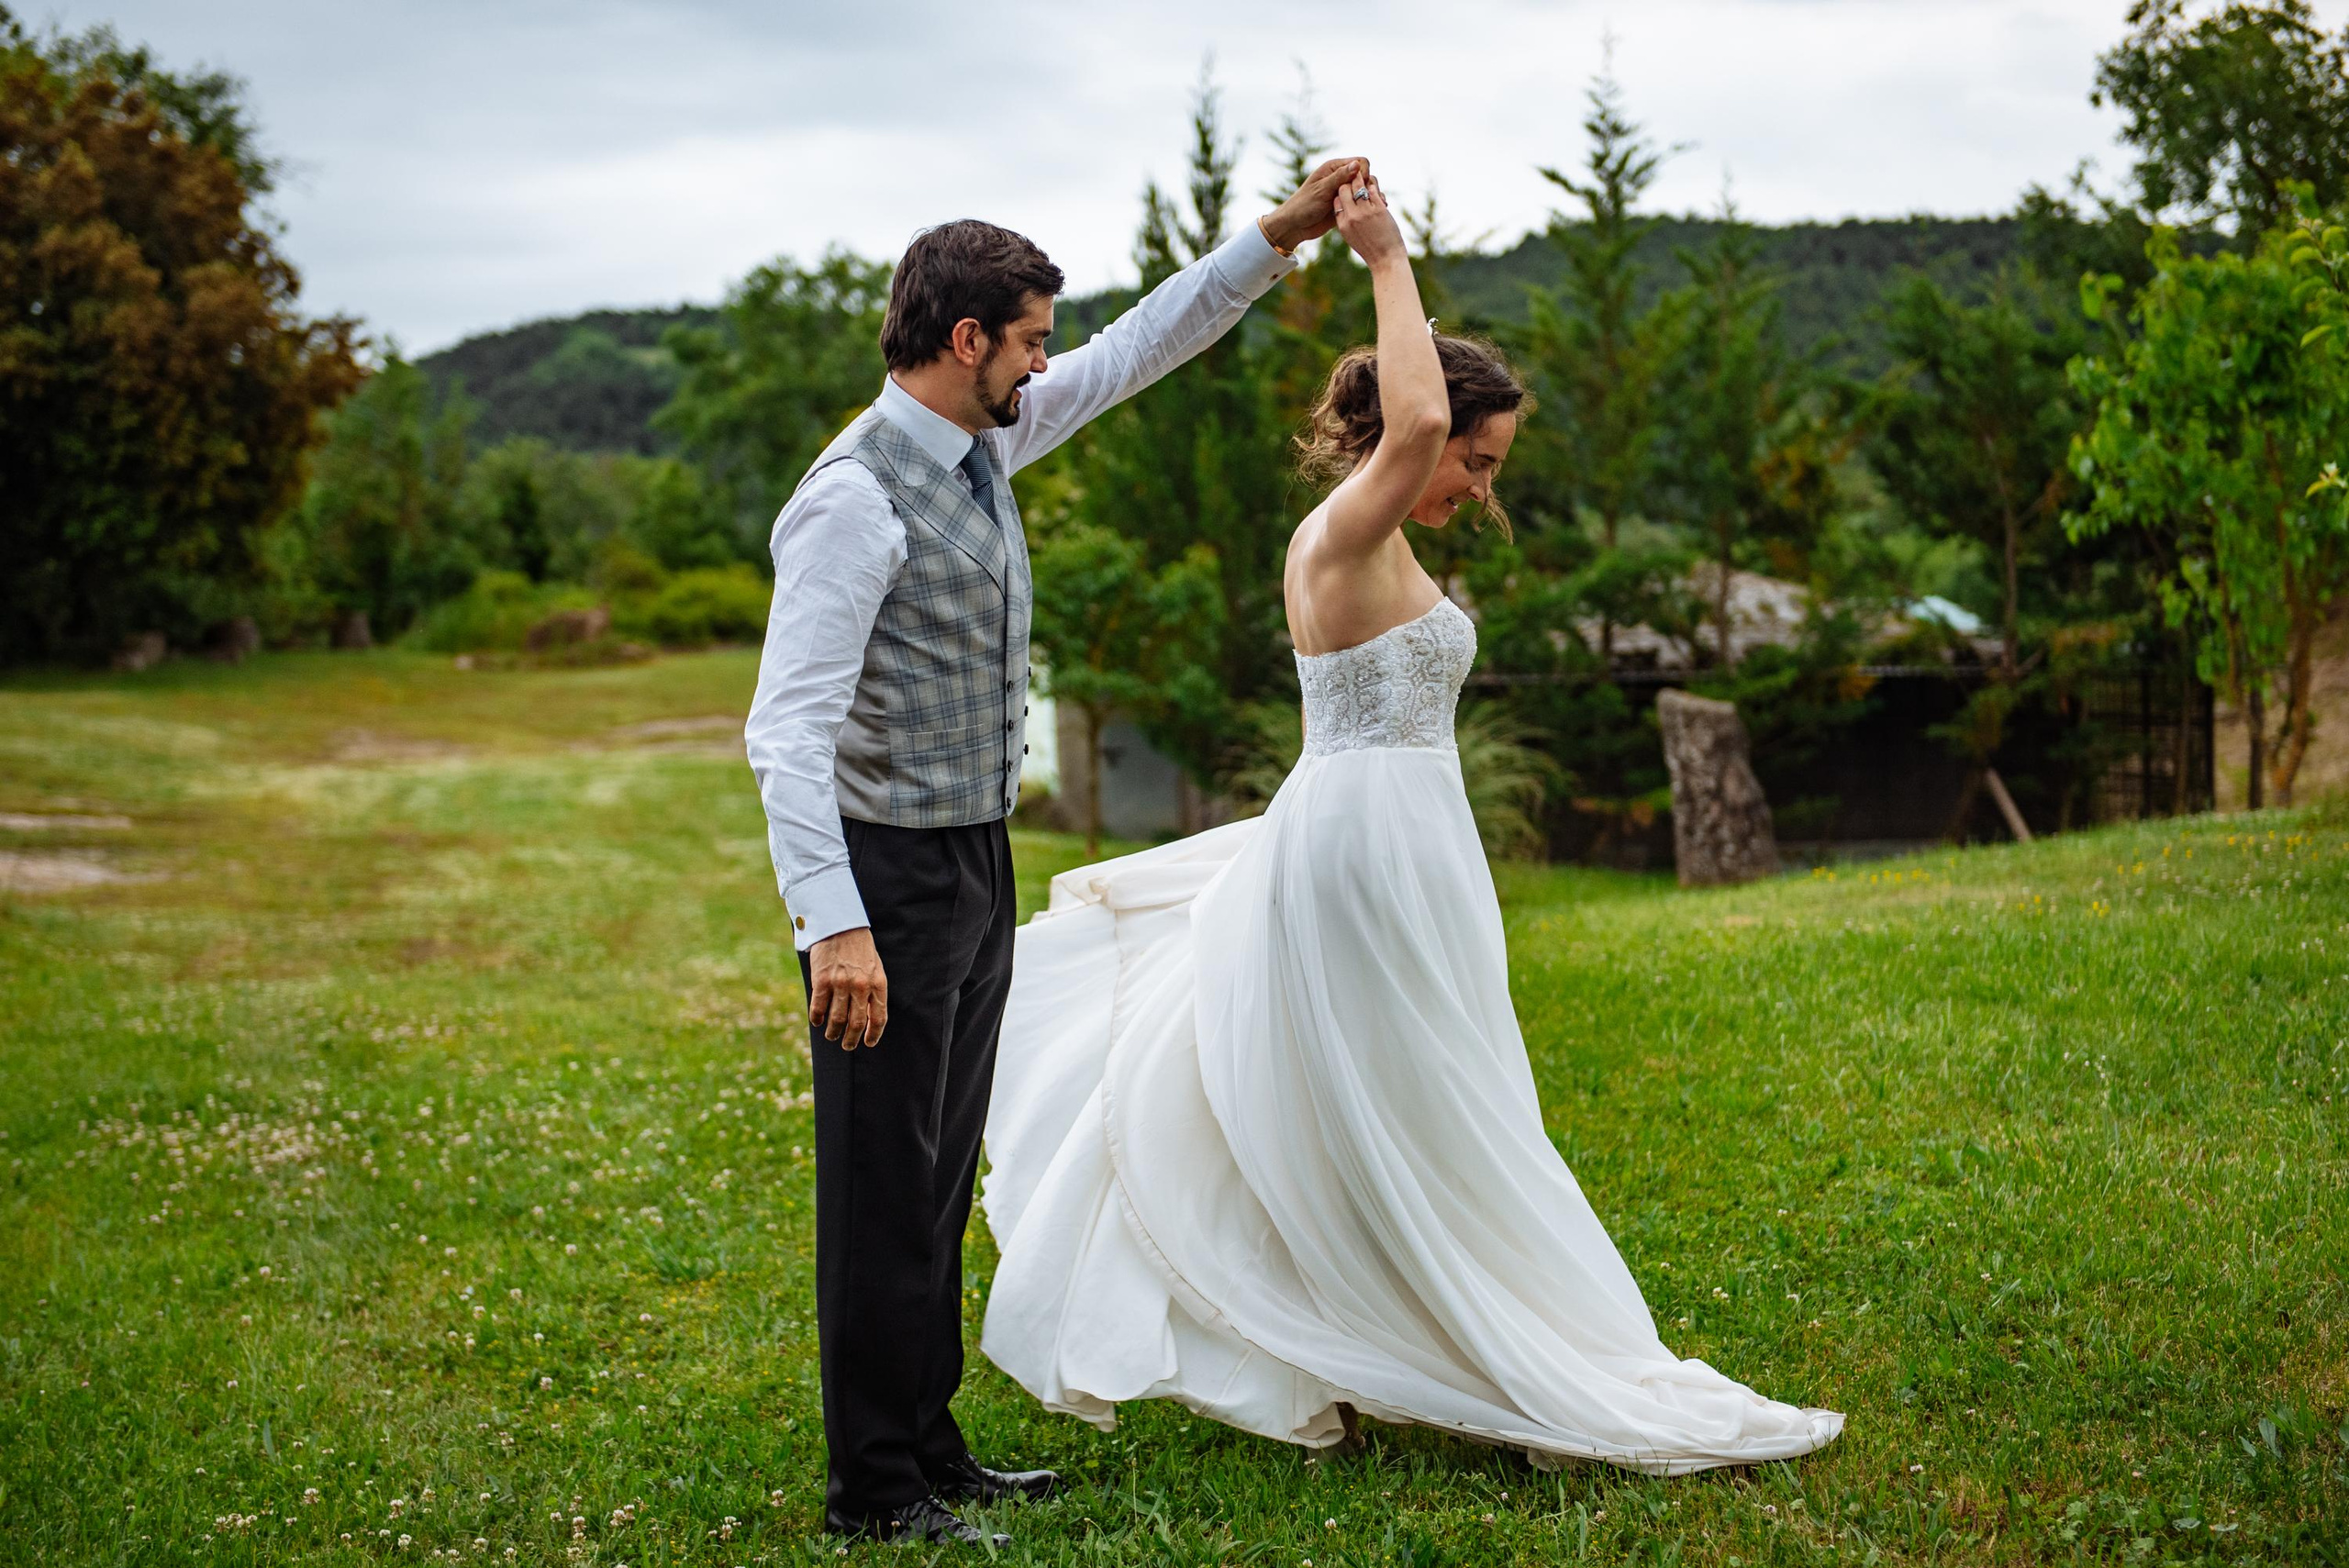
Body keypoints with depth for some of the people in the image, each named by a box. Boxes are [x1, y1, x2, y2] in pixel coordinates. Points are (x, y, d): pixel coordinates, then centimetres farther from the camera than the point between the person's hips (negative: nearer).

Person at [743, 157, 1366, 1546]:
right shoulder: (855, 500, -20)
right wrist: (832, 921, -33)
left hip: (981, 861, 9)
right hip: (893, 872, -9)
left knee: (943, 1182, 16)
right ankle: (875, 1488, 12)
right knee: (885, 1193, 0)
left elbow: (1137, 351, 17)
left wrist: (1281, 236, 11)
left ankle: (932, 1452, 28)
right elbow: (788, 727, -25)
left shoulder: (986, 441, 6)